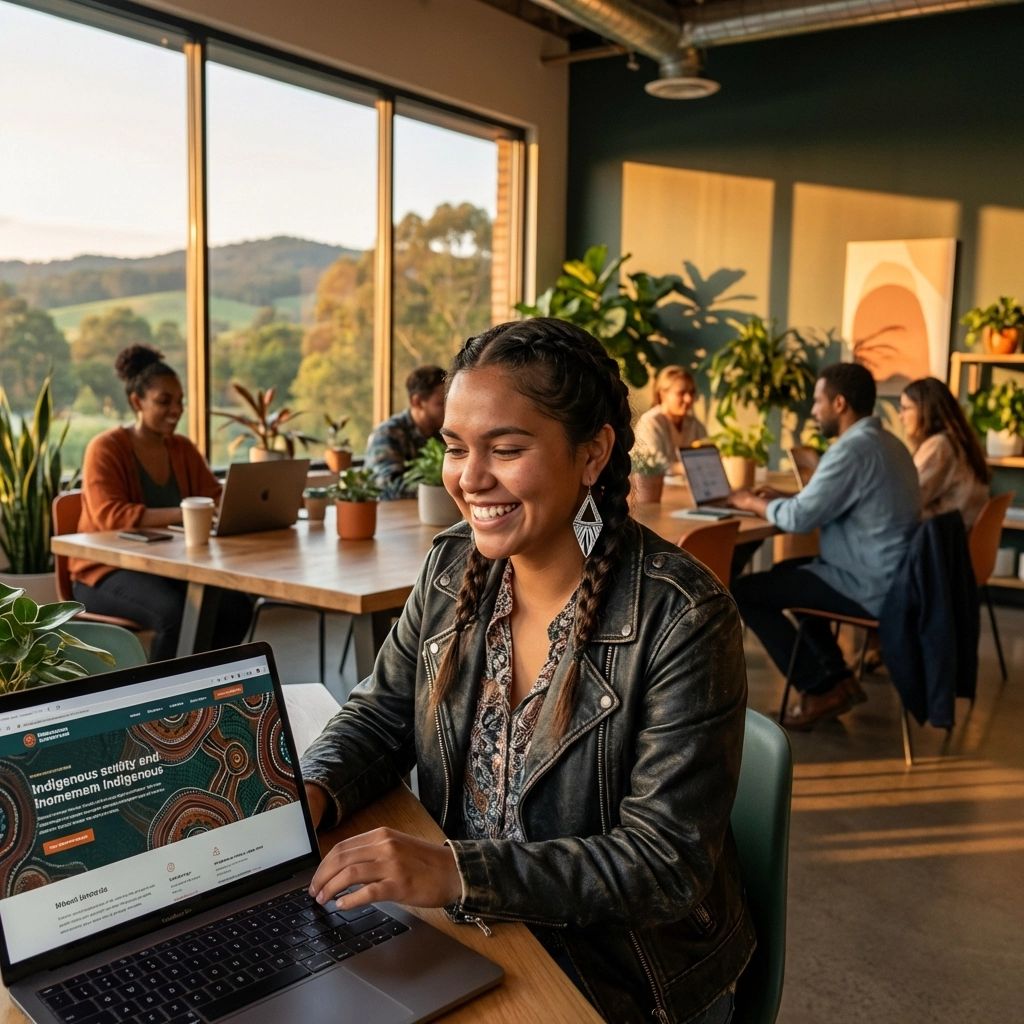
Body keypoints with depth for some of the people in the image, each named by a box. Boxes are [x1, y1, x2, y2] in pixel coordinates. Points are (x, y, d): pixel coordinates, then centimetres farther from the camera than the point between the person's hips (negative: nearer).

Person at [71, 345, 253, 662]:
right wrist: (181, 514, -36)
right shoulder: (105, 448, -11)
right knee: (176, 613, -35)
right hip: (107, 571, -5)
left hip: (168, 567, 6)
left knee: (236, 605, -22)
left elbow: (216, 498, 8)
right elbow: (109, 516, -24)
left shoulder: (182, 447, 9)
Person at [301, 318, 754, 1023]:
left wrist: (457, 872, -32)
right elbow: (380, 719, 5)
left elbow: (669, 862, -23)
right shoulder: (454, 567, -4)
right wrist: (312, 794, -16)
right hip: (467, 942, 5)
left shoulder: (682, 619, -22)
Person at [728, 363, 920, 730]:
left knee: (743, 591, -4)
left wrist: (755, 503, -2)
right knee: (786, 571, 28)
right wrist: (781, 498, 12)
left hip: (868, 587, -10)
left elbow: (800, 518, -20)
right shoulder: (883, 442, 11)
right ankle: (838, 677, 21)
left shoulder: (854, 448, -21)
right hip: (891, 576, 10)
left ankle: (821, 689, 3)